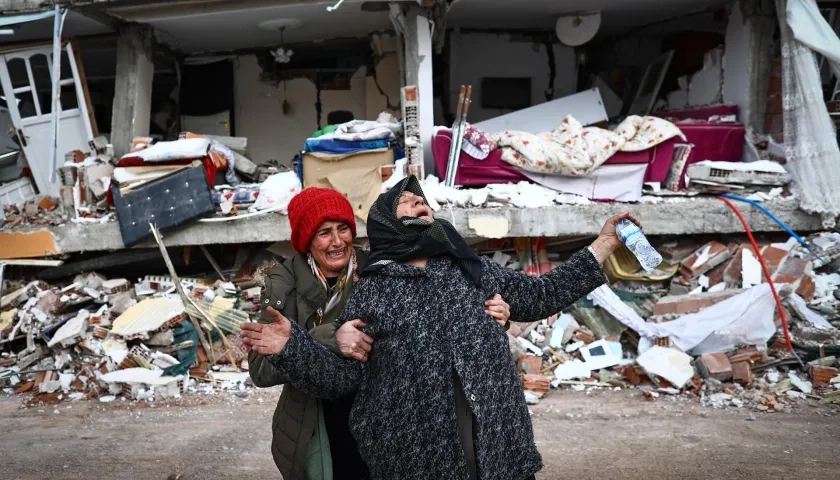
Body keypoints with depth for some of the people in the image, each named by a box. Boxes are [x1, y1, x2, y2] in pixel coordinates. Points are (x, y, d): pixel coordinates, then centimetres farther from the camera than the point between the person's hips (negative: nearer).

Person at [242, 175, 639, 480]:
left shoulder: (472, 269, 11)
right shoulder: (369, 294, 1)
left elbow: (538, 296, 17)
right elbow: (339, 376, 0)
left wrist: (603, 244, 15)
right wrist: (290, 346, -18)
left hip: (496, 446, 3)